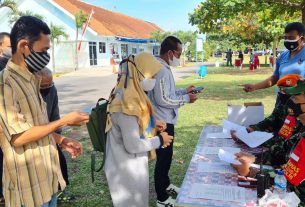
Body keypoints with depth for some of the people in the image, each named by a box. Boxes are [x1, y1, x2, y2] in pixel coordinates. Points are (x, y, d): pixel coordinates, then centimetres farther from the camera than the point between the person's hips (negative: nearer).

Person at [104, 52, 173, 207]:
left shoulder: (129, 94, -1)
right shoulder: (127, 104, -31)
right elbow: (133, 146, -28)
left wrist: (152, 124, 4)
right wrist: (160, 140, -15)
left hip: (132, 163, 9)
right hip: (126, 168, -9)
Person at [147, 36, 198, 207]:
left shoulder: (163, 68, 10)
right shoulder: (161, 70, -23)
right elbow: (162, 99, -27)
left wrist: (184, 91, 9)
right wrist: (186, 99, -17)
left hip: (165, 120, 10)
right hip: (162, 122, -10)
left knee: (166, 155, 24)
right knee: (163, 157, 3)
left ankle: (166, 185, 43)